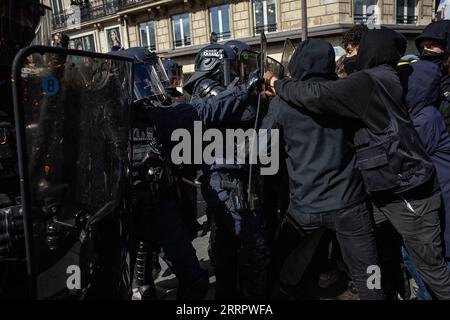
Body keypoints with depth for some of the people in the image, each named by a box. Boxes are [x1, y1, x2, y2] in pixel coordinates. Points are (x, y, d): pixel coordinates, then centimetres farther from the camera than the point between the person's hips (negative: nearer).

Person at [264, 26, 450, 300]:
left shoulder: (367, 82, -18)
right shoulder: (387, 80, 10)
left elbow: (315, 95, -27)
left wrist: (277, 84, -11)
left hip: (408, 192, -9)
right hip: (387, 188, 9)